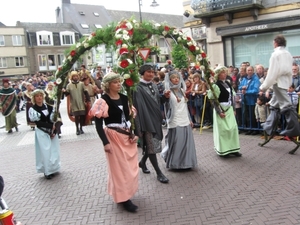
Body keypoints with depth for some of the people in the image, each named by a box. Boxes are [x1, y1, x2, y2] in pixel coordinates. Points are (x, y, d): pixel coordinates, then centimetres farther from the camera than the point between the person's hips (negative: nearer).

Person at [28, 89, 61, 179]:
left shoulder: (48, 107, 4)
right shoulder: (32, 109, -6)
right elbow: (38, 122, -13)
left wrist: (54, 131, -8)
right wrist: (51, 126, -17)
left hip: (52, 131, 4)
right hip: (42, 133, -4)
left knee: (54, 151, 8)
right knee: (45, 152, -3)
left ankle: (54, 169, 24)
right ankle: (47, 171, 9)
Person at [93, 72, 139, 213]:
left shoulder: (125, 98, 6)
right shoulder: (103, 101, -11)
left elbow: (130, 117, 11)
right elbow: (98, 124, -12)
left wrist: (135, 133, -1)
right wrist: (105, 142, -19)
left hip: (128, 136, 6)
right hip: (114, 137, -6)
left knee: (131, 166, 14)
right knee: (119, 168, 2)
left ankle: (127, 192, 34)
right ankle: (123, 198, 16)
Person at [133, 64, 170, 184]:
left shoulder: (154, 86, 12)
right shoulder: (138, 88, -11)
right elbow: (137, 106, -18)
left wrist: (165, 96, -3)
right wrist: (139, 125, -23)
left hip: (155, 119, 8)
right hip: (146, 120, -8)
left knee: (151, 144, 17)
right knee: (151, 145, -2)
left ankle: (142, 162, 39)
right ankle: (159, 173, 6)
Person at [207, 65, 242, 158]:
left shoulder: (228, 83, 8)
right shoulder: (215, 85, -13)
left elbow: (231, 96, 15)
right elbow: (214, 101, -15)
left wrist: (233, 108, 13)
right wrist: (219, 112, -18)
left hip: (229, 109, 7)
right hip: (221, 109, -7)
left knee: (233, 128, 8)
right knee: (223, 129, 0)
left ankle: (233, 149, 19)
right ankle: (223, 151, 12)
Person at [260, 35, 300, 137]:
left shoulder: (276, 54, -11)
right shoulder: (288, 54, 12)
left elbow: (272, 72, -16)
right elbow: (289, 71, 13)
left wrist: (264, 86, -11)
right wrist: (288, 83, 19)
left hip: (278, 82, -9)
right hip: (285, 81, 9)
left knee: (286, 105, -7)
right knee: (274, 105, 16)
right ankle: (268, 127, 24)